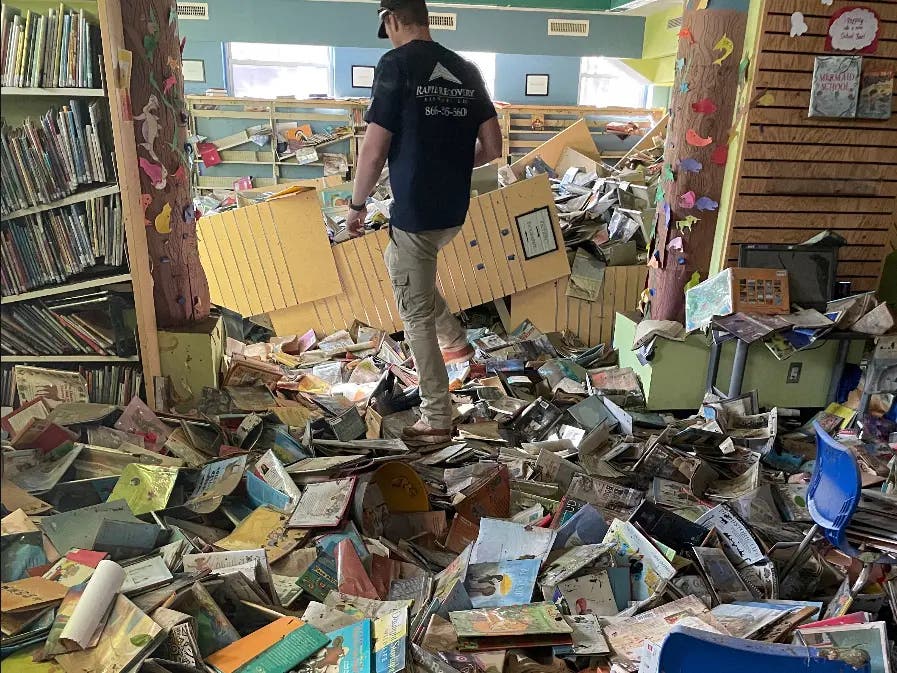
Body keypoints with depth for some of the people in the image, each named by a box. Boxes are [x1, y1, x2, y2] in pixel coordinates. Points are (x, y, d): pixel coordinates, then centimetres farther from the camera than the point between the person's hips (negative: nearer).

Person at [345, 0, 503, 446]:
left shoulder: (396, 64, -11)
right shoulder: (466, 71, 8)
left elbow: (374, 150, -14)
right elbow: (492, 148, 6)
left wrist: (357, 204, 1)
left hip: (415, 211, -7)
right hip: (455, 210, 7)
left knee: (417, 316, 3)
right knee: (397, 261, 32)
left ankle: (437, 421, 12)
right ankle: (455, 339, 32)